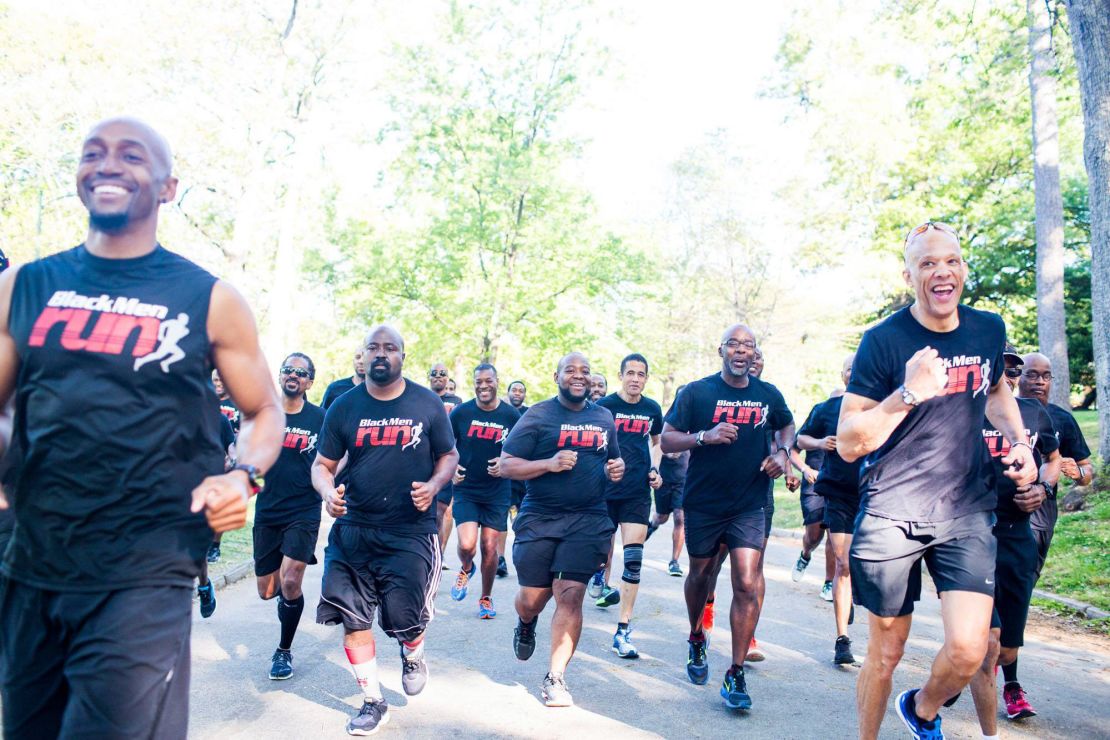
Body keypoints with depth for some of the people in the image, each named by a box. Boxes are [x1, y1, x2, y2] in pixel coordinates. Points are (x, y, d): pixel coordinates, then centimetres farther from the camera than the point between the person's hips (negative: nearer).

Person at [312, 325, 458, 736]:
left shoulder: (428, 404, -1)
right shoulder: (344, 406, 2)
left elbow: (448, 456, 7)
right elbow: (323, 463, 6)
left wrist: (434, 486, -13)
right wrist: (327, 491, -15)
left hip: (411, 530, -2)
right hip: (354, 529, 2)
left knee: (403, 618, -3)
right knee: (353, 620, 4)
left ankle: (413, 655, 35)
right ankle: (373, 701, 25)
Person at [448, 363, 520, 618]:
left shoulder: (511, 415, -3)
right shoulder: (461, 412, -5)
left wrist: (505, 463, -12)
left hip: (497, 493, 1)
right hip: (466, 490, -1)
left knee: (489, 547, 2)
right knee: (466, 545, -14)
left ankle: (486, 598, 26)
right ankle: (466, 569, 23)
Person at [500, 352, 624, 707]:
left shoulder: (604, 417, 12)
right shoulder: (538, 415, -2)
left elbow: (613, 457, 27)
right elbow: (506, 465, -5)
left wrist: (616, 468, 3)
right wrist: (550, 464, -19)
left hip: (587, 520, 2)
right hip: (538, 518, -2)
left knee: (570, 595, -8)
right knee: (532, 597, 7)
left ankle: (555, 678, 5)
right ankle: (526, 624, 45)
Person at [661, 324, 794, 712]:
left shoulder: (768, 395, 3)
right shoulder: (696, 392, -5)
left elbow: (786, 425, 23)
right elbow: (667, 440, -7)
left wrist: (782, 452, 2)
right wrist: (705, 436, -24)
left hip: (749, 505, 1)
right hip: (703, 503, 0)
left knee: (748, 585, -10)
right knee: (700, 574, 16)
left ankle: (735, 675, 0)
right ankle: (696, 641, 44)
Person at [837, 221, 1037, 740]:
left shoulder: (989, 329, 3)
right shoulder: (884, 340, -11)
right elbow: (848, 444, -14)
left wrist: (1019, 441, 9)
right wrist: (908, 394, -26)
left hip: (966, 509, 3)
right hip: (891, 515, -3)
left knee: (968, 649, -10)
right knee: (885, 653, 7)